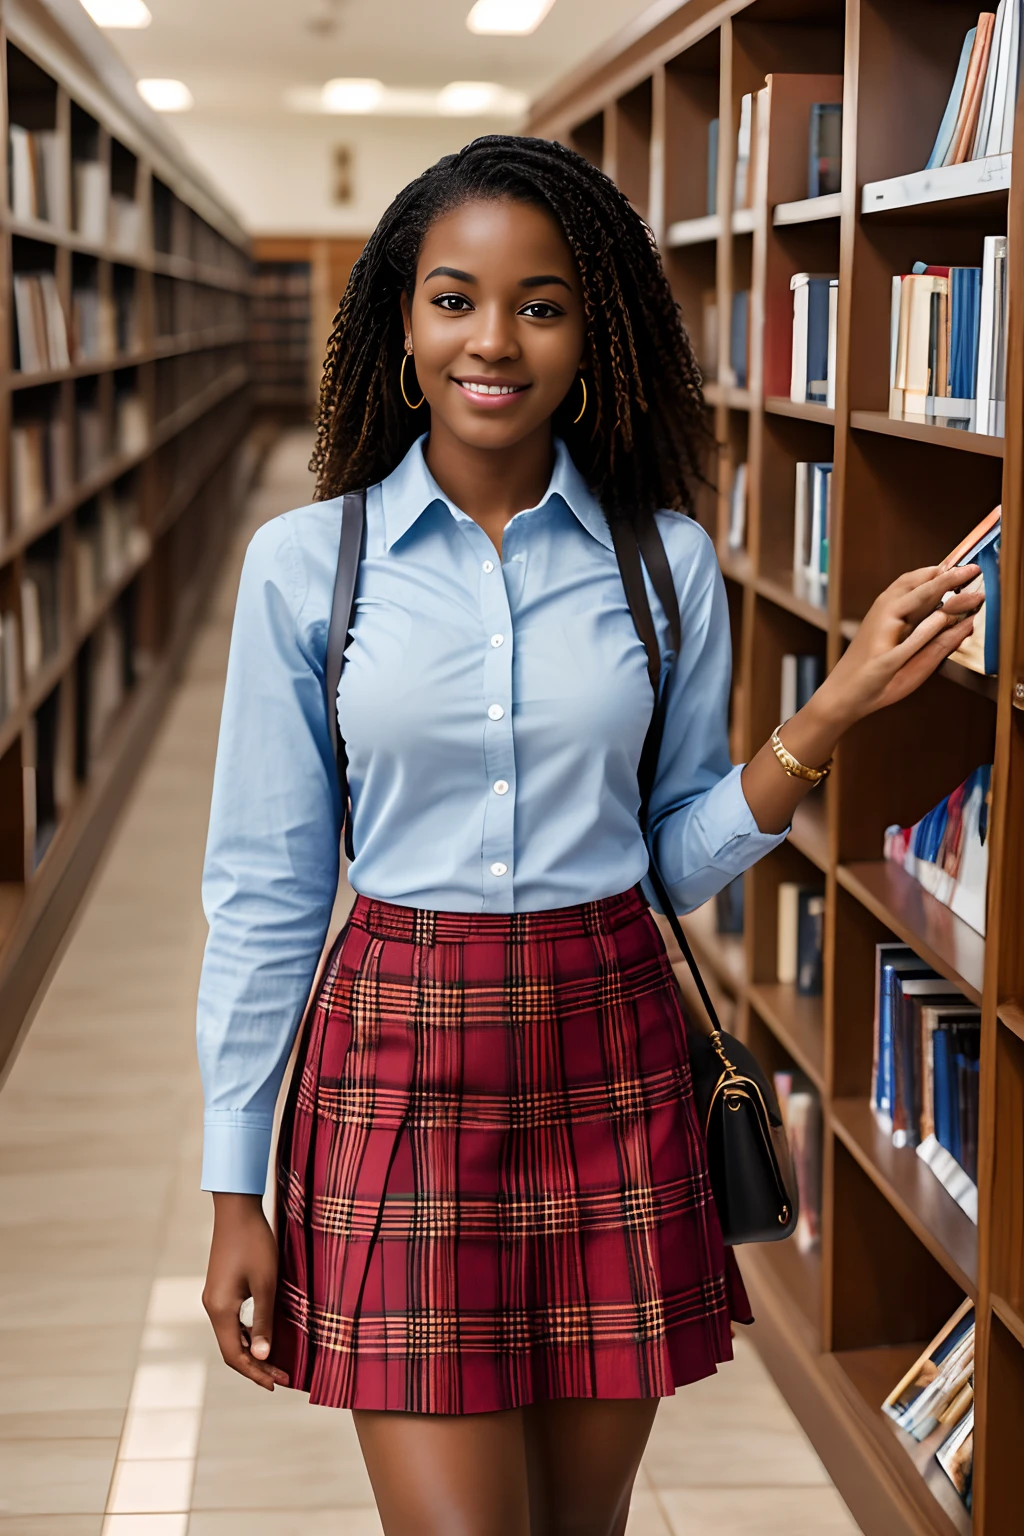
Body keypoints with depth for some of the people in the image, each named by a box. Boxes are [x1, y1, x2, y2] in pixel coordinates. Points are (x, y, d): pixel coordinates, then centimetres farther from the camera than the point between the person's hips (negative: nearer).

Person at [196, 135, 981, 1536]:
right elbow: (264, 889, 1)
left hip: (610, 1064, 2)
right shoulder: (306, 563, -3)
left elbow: (684, 857, 8)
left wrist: (834, 710, -8)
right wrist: (235, 1194, 1)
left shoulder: (669, 562, 2)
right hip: (400, 1066, -2)